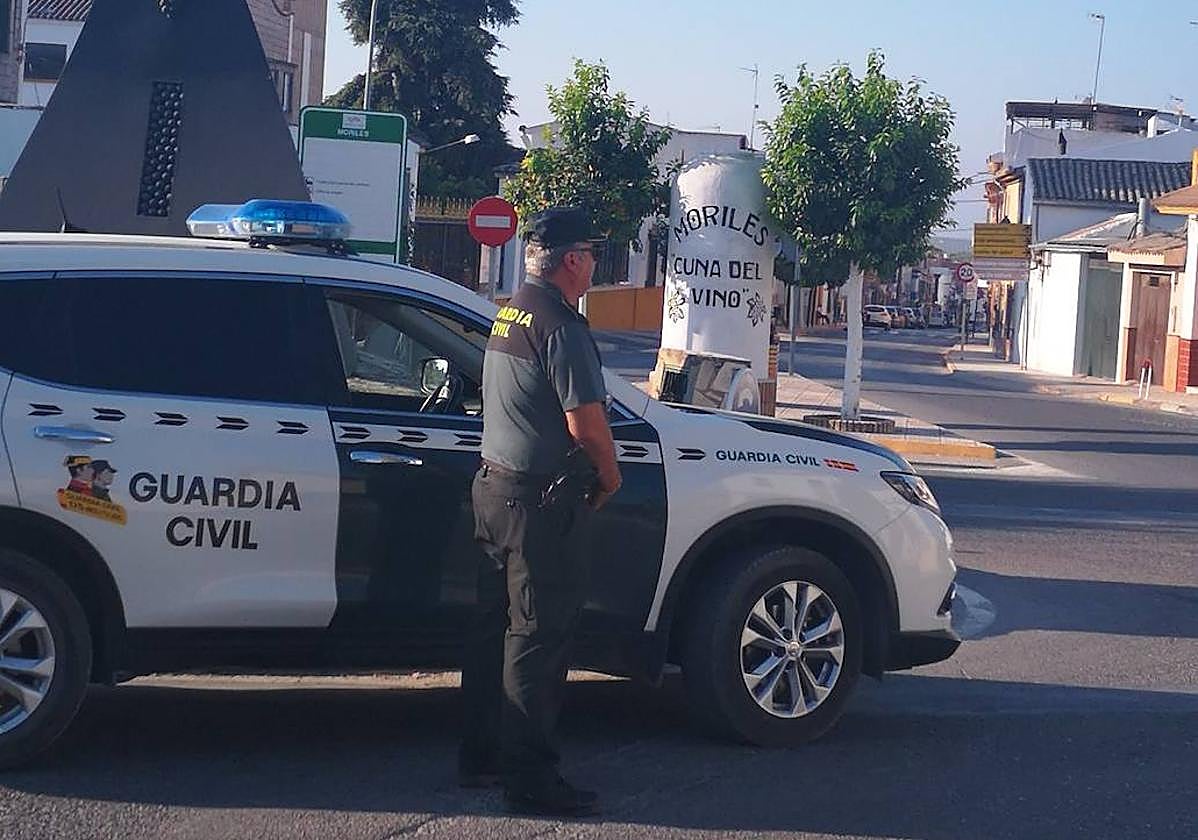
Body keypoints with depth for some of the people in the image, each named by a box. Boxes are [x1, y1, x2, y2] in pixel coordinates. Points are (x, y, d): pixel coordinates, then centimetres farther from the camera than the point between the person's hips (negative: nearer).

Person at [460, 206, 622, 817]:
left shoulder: (509, 316, 11)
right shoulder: (561, 326, -18)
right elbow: (585, 422, -22)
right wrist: (610, 476, -4)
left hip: (495, 488, 9)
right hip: (541, 502, -9)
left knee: (495, 627, 16)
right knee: (538, 637, -4)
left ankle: (481, 756, 25)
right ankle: (530, 779, 1)